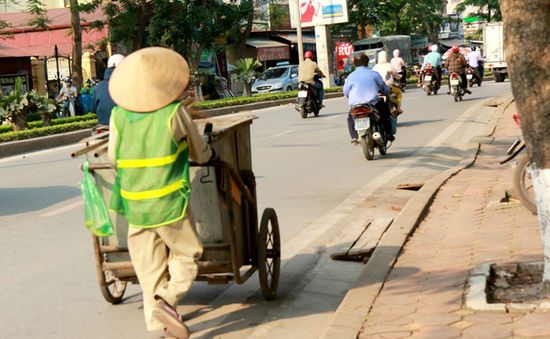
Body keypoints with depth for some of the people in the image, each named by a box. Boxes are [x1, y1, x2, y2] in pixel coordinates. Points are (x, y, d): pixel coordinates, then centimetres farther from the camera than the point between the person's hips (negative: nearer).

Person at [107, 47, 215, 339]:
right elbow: (200, 152, 2)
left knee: (149, 265, 13)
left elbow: (113, 158, 8)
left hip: (134, 205, 4)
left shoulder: (118, 115, -1)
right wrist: (209, 155, 26)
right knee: (186, 255, 11)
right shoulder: (174, 112, -10)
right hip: (171, 203, -4)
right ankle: (167, 301, -10)